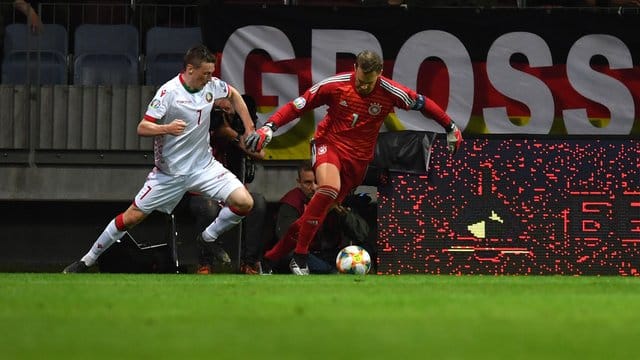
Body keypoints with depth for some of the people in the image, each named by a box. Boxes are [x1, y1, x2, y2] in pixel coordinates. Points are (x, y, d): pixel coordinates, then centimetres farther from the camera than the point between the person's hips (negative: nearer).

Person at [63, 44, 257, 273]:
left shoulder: (211, 85, -3)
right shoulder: (169, 92, -19)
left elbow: (234, 95, 20)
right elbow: (142, 128, -20)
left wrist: (250, 130, 15)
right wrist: (166, 129, -39)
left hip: (203, 166, 4)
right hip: (169, 172, -4)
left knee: (244, 203, -14)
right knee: (132, 216, 0)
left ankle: (208, 239, 11)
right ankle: (87, 260, 16)